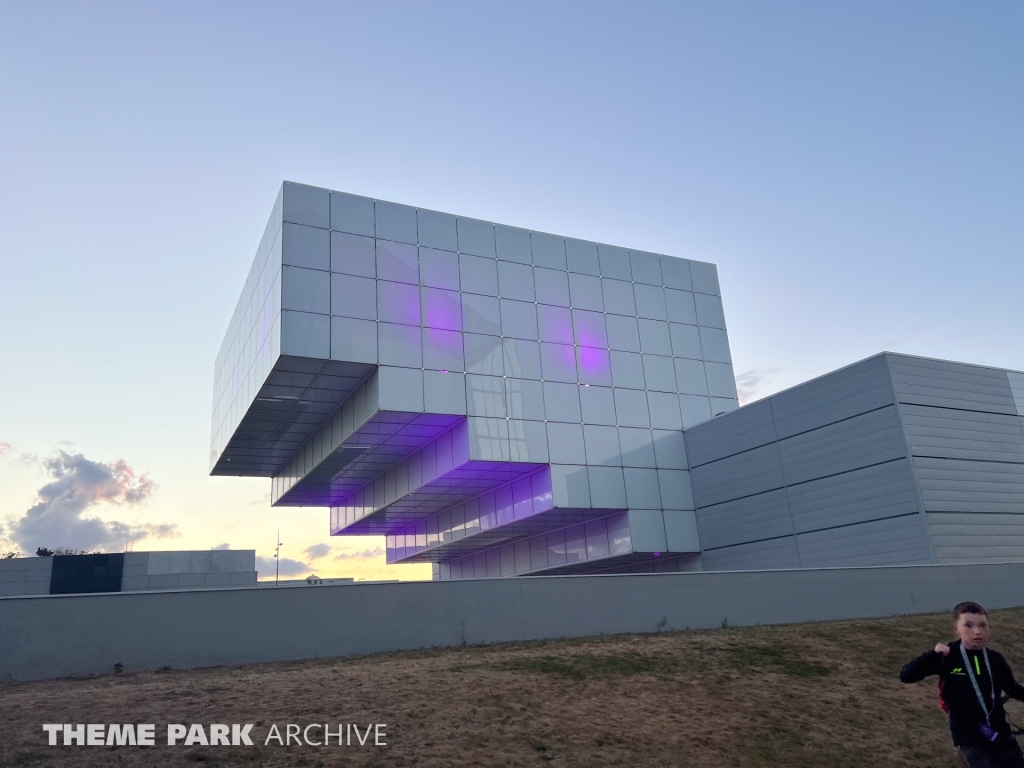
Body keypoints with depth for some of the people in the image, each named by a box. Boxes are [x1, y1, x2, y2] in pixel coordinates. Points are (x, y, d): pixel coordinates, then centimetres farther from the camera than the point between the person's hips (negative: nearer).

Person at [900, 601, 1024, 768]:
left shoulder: (995, 659, 1)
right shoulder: (947, 657, -10)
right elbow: (906, 676, -15)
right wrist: (934, 655, -24)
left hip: (999, 731, 4)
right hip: (969, 735, -4)